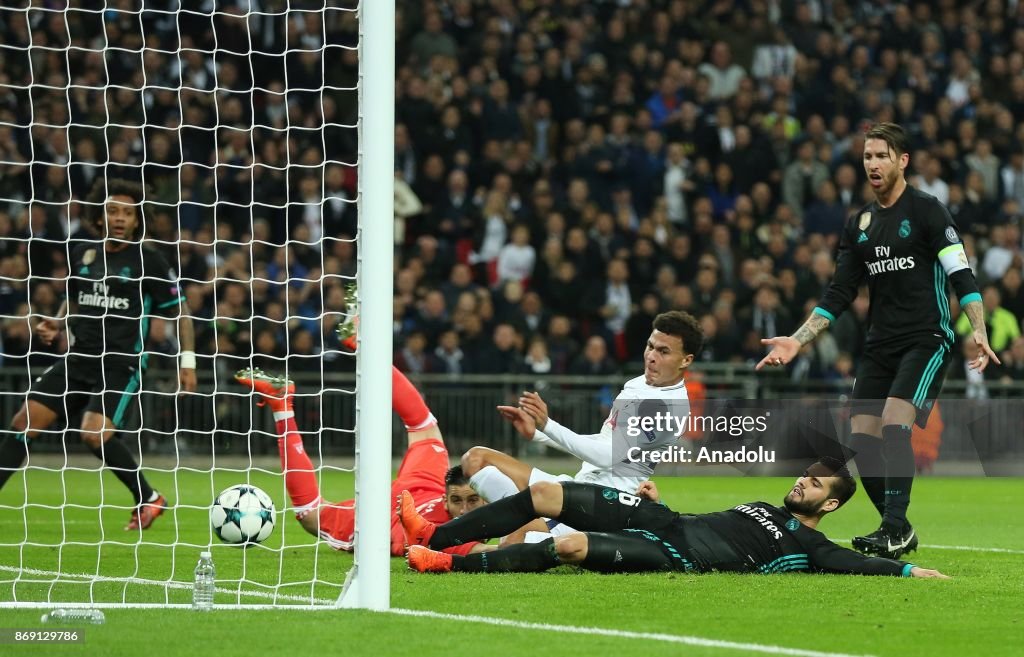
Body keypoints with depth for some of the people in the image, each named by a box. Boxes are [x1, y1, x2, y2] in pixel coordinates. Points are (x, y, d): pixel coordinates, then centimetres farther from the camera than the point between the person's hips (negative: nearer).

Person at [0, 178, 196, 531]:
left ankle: (148, 499, -4)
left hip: (122, 365, -6)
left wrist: (187, 360, -7)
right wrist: (57, 325, 4)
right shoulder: (82, 255, 10)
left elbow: (179, 313, 2)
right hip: (80, 357, 6)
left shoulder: (150, 262, -4)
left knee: (94, 434, -24)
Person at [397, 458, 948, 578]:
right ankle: (430, 534, -4)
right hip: (666, 519, 8)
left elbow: (851, 563, -13)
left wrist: (908, 570, -24)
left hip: (677, 557, -8)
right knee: (544, 494, -5)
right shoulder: (764, 509, 28)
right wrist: (661, 502, 20)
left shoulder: (805, 545, 3)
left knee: (570, 545, -29)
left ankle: (448, 563, -24)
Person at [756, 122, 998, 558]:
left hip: (926, 339, -6)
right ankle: (897, 531, 12)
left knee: (894, 424, -23)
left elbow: (961, 275, -12)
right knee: (862, 438, -2)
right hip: (880, 345, 6)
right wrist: (797, 341, 7)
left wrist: (978, 331, -25)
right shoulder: (859, 224, 13)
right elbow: (839, 294, 15)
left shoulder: (927, 211, -5)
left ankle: (895, 530, -17)